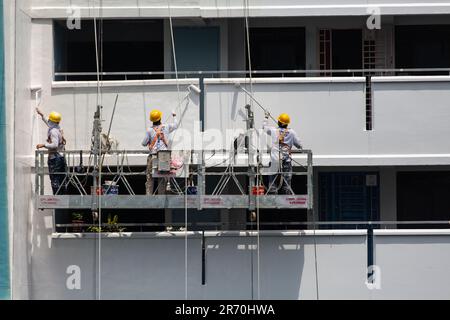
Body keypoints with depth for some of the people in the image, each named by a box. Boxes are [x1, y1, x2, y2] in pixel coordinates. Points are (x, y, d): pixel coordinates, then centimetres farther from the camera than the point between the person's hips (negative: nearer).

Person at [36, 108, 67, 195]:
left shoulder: (53, 131, -15)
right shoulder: (59, 129, 13)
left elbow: (55, 145, -25)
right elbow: (49, 125, 33)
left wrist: (43, 145, -20)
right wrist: (42, 115, 42)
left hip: (54, 158, -9)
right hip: (61, 157, 9)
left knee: (54, 180, -8)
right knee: (61, 180, 12)